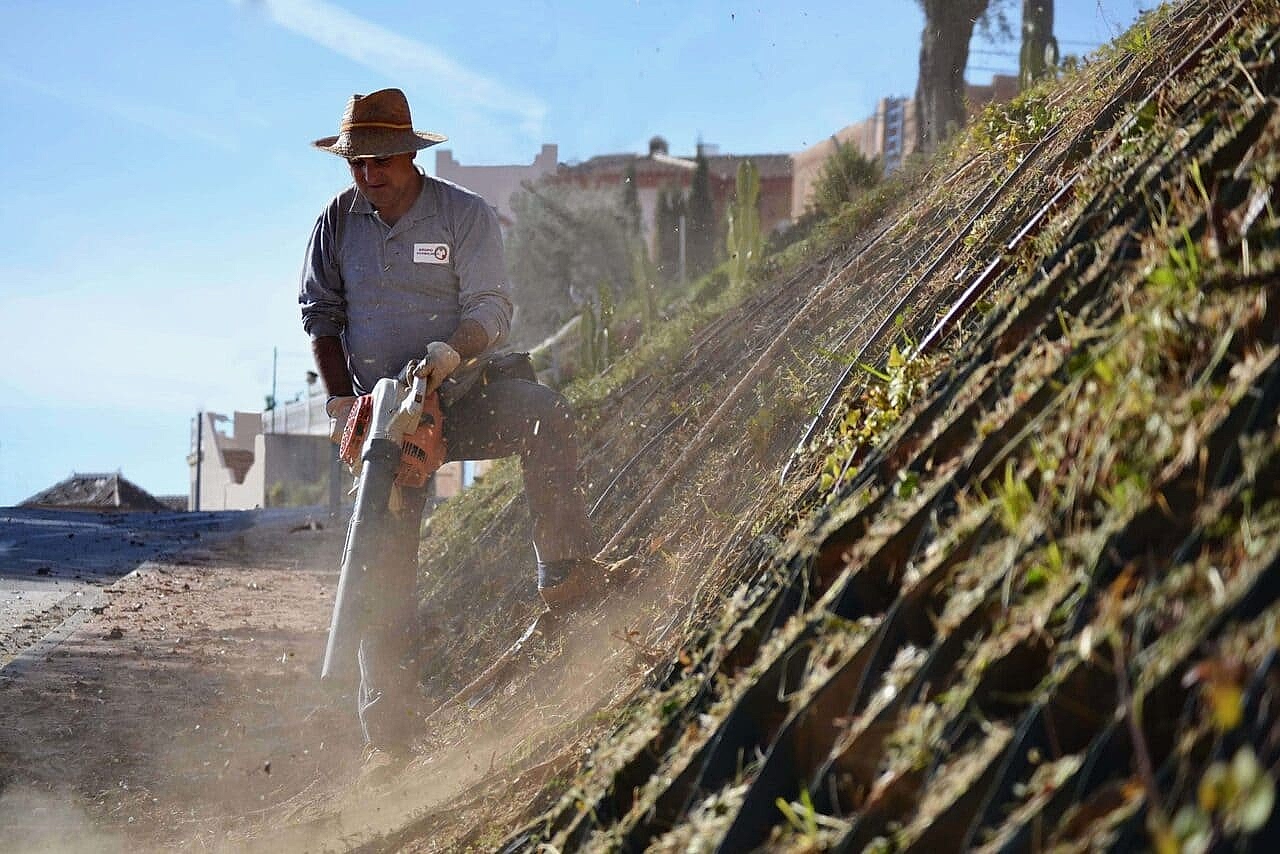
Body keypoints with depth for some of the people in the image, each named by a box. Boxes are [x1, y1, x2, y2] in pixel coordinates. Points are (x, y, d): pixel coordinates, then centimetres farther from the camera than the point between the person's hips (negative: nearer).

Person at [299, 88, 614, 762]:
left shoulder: (465, 215, -5)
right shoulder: (337, 222, 4)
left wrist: (449, 351, -30)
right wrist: (341, 399, -1)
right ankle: (386, 726, -1)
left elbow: (491, 308, -10)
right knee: (386, 564, -5)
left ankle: (564, 570, -34)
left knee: (542, 412, -34)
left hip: (465, 393, -1)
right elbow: (321, 315, 10)